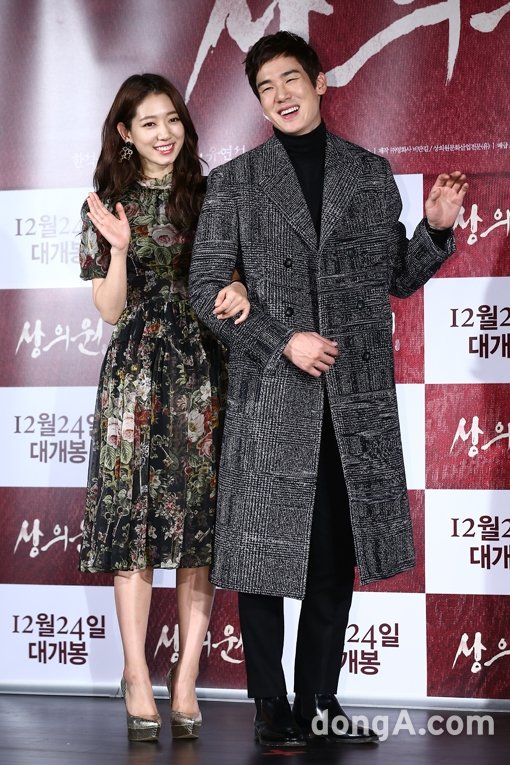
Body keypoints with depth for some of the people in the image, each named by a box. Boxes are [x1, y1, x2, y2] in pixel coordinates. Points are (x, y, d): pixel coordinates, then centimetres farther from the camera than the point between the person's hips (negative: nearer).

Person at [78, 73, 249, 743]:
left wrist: (240, 292, -11)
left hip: (202, 368, 1)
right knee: (134, 518, -4)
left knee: (201, 521, -1)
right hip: (136, 371, -1)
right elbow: (112, 311, 3)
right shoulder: (109, 203, 6)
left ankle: (186, 679, 5)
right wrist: (120, 246, -14)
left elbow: (233, 274, 12)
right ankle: (137, 678, 3)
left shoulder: (209, 195, 10)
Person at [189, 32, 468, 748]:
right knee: (264, 552, -1)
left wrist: (436, 229, -2)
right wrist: (283, 341, -12)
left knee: (336, 554, 8)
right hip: (270, 393, -2)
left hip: (357, 396, 2)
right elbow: (205, 287, 0)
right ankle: (273, 710, 10)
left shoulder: (372, 173, 12)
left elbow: (398, 278, 16)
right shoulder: (235, 180, 6)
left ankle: (319, 702, 19)